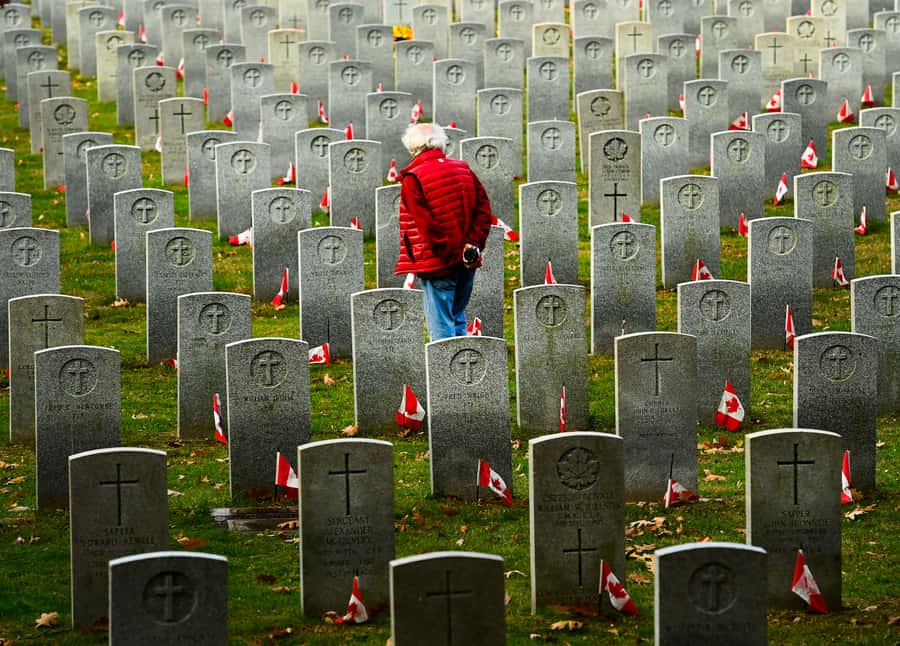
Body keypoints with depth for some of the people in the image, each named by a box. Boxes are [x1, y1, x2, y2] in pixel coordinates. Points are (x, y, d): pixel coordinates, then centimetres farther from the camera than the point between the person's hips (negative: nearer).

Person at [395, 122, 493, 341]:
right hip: (467, 265, 6)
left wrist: (452, 254, -13)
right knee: (458, 320, 18)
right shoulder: (463, 170, 7)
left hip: (437, 265, -6)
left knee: (441, 328, -1)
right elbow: (483, 208, 3)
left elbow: (427, 224, -17)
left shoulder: (412, 179, -11)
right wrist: (473, 244, -3)